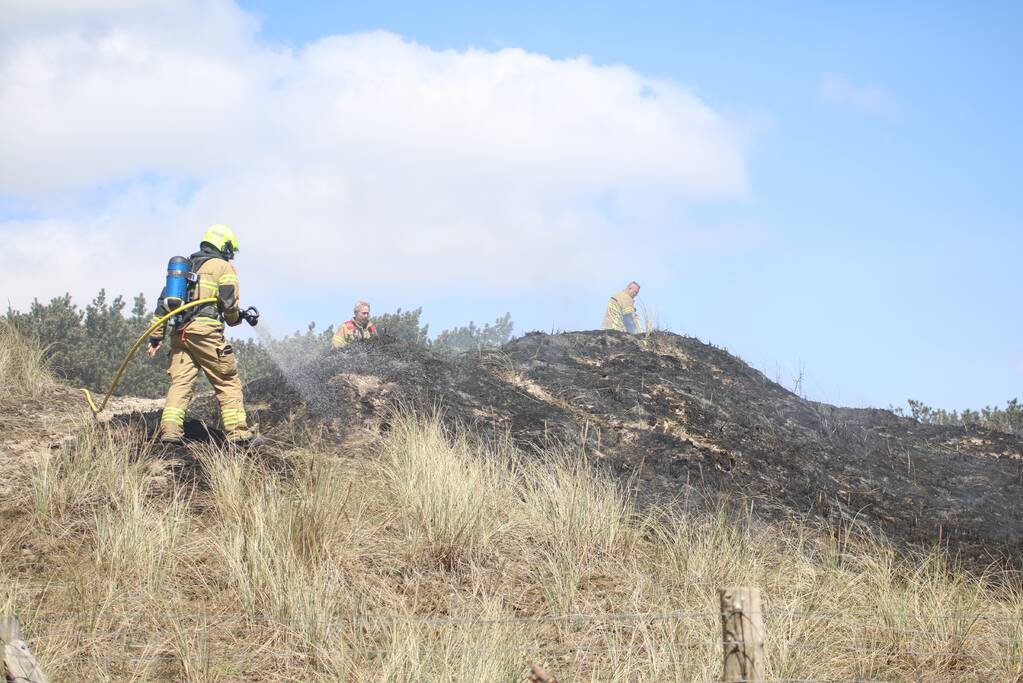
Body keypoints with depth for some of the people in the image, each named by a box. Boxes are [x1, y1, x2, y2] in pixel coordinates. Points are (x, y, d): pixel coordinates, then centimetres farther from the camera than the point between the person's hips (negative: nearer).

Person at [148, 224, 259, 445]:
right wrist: (237, 318, 17)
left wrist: (156, 335, 15)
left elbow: (164, 300, 18)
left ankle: (170, 429, -14)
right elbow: (229, 303, -6)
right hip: (206, 331, -6)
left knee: (180, 382, 1)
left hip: (179, 332, 6)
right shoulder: (223, 267, 4)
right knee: (228, 382, 0)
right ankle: (237, 431, -4)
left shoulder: (184, 267, 24)